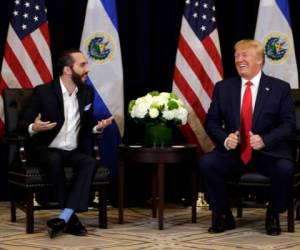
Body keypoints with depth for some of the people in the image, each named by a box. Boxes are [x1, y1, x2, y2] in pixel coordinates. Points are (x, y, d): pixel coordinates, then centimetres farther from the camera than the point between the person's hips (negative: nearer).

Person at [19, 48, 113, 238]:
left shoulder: (87, 92, 6)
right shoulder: (43, 91, -8)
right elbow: (23, 123, -3)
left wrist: (97, 127, -9)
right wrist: (34, 128, -27)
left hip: (74, 151, 4)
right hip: (47, 150, -3)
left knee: (90, 162, -29)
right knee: (55, 160, -37)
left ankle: (64, 218, -38)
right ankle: (71, 218, -28)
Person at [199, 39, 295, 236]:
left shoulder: (280, 88, 3)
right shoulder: (223, 87, 9)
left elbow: (288, 124, -2)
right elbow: (211, 121, 8)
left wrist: (264, 140, -20)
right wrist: (225, 139, -14)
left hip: (268, 153, -2)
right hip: (233, 153, 2)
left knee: (285, 168, -33)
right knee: (207, 163, -27)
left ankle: (273, 216, -4)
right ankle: (223, 217, -6)